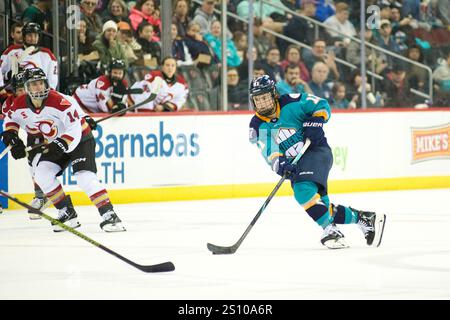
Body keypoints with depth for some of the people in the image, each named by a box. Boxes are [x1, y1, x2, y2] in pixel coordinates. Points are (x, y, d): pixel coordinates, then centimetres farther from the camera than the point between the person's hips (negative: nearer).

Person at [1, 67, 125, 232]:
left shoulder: (60, 101, -30)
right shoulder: (21, 105, -10)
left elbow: (74, 130, -28)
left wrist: (61, 146, -39)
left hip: (81, 140, -7)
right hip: (55, 143, 7)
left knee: (85, 177, -25)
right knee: (42, 174, -9)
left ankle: (109, 215, -25)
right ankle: (67, 213, 0)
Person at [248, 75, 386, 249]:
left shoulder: (290, 103, -9)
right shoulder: (257, 126, 1)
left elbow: (322, 105, -2)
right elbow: (269, 154, -9)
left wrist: (315, 122, -19)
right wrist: (280, 165, -28)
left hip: (316, 151, -6)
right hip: (295, 164, 6)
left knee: (303, 190, -31)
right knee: (321, 206, 1)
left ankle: (330, 229, -30)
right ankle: (364, 219, 16)